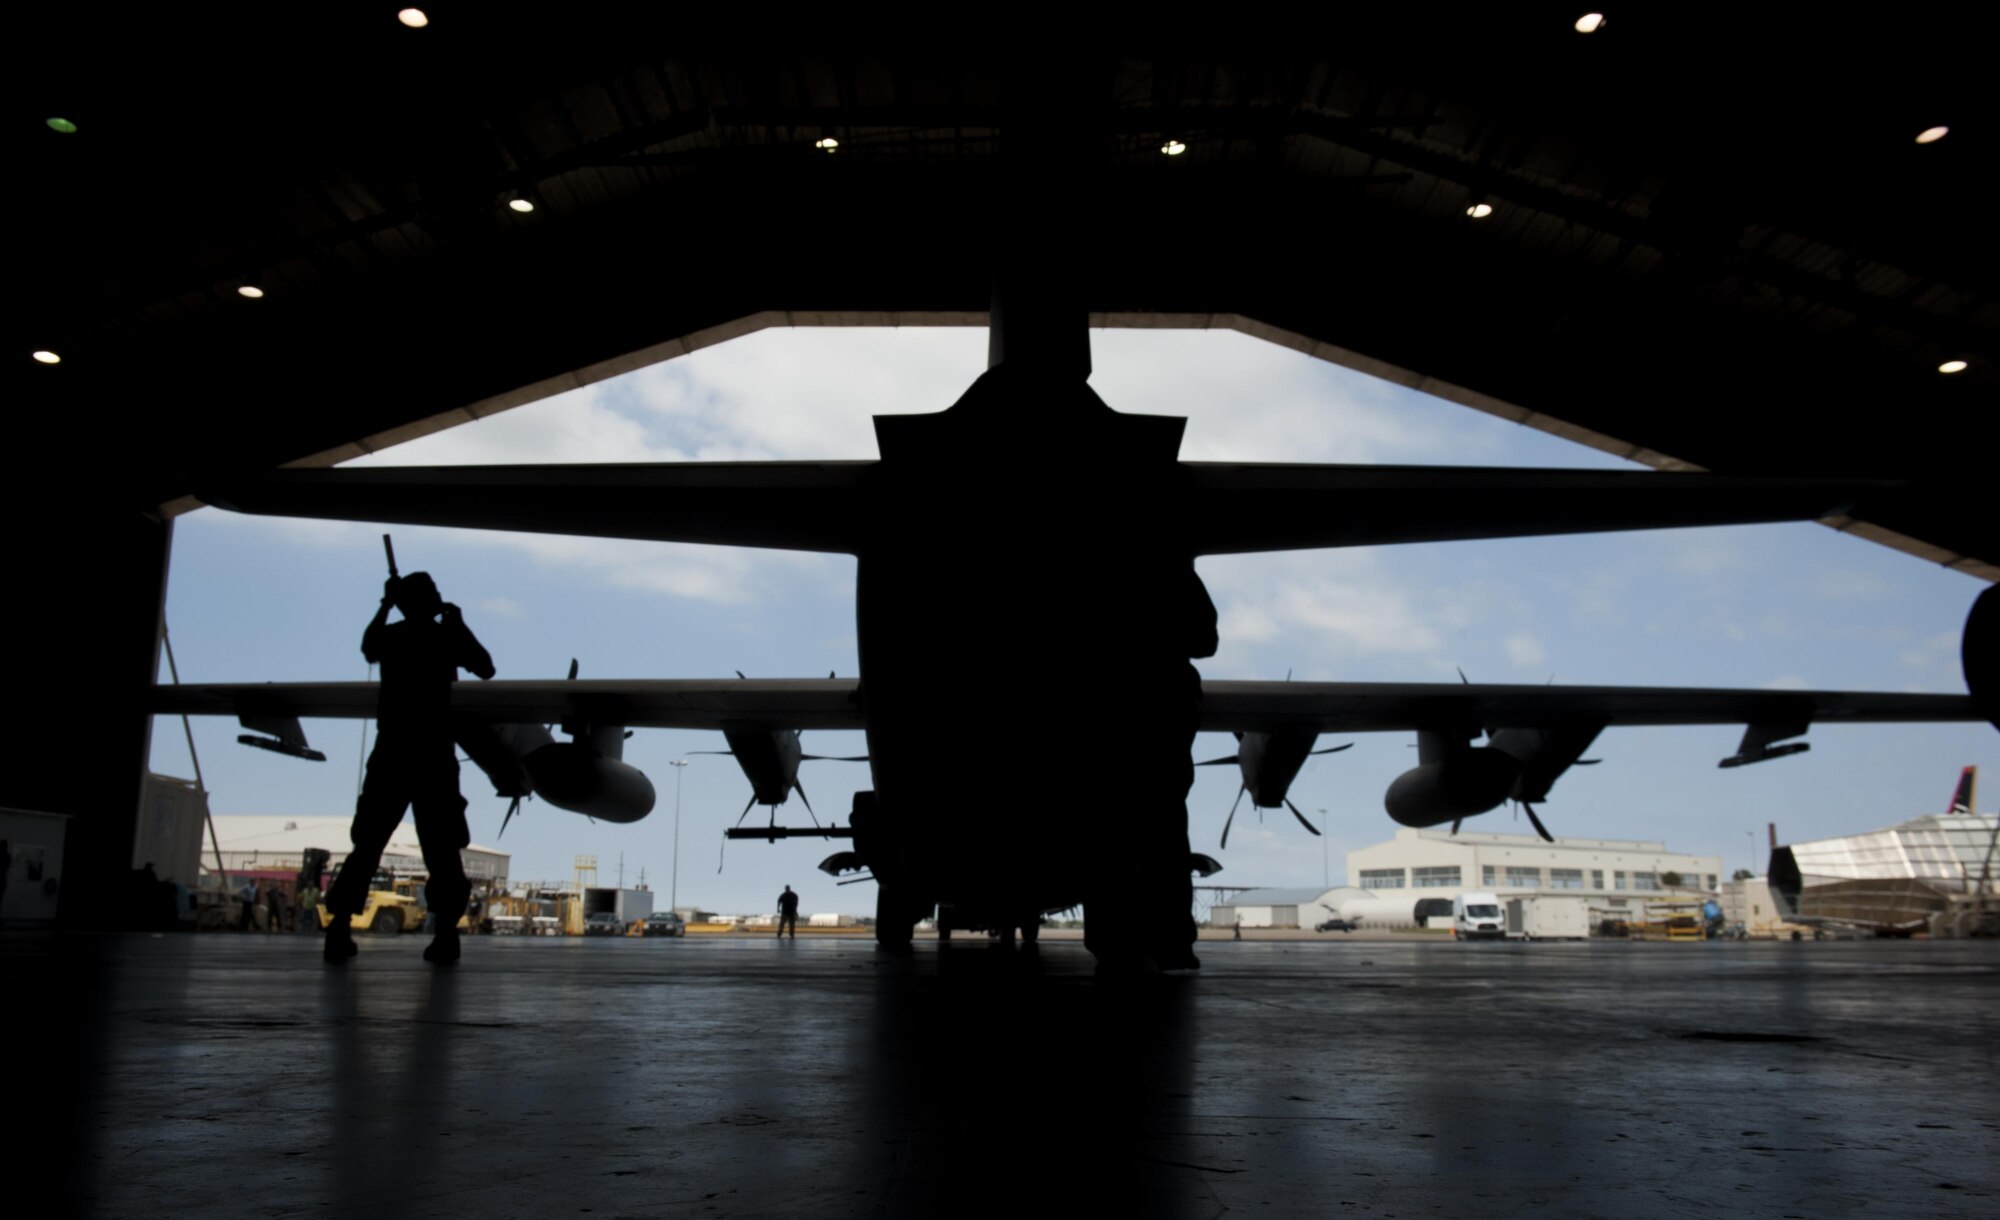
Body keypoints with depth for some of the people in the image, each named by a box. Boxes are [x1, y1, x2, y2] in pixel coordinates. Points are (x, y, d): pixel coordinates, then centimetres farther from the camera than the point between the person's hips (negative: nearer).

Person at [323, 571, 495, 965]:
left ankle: (340, 926, -3)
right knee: (441, 849, 0)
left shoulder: (390, 635, 5)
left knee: (367, 845, 7)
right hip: (434, 755, -2)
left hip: (391, 753, 2)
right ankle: (446, 931, -9)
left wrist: (385, 605, 28)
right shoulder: (447, 636, 3)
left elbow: (367, 648, 22)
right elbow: (486, 669, 10)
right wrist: (459, 623, 15)